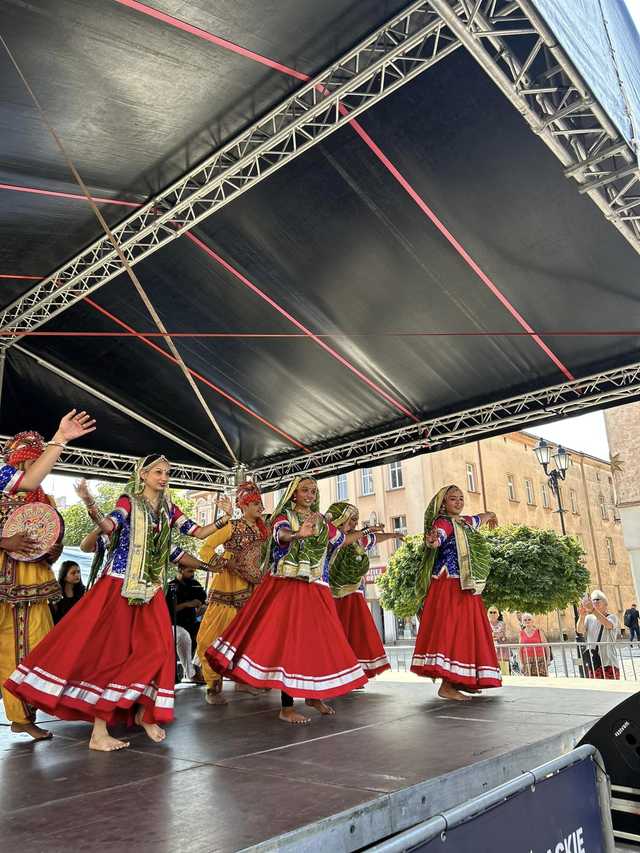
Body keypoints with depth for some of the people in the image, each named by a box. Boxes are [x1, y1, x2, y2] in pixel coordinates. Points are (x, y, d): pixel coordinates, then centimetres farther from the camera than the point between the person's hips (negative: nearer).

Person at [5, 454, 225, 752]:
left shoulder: (167, 508, 10)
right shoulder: (129, 500, -5)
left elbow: (197, 531, 9)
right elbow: (110, 525, -25)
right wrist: (91, 506, -43)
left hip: (149, 590, 5)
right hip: (119, 586, -5)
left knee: (155, 649, 0)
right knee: (110, 649, -5)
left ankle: (144, 711, 19)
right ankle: (99, 731, 0)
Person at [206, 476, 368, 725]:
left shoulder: (321, 523, 13)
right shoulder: (283, 517, -2)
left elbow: (342, 539, 29)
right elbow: (281, 534, -26)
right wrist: (297, 534, -47)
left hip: (315, 592, 5)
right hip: (285, 588, -5)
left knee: (319, 642, 8)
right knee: (288, 641, -9)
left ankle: (313, 695, 29)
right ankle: (287, 708, -2)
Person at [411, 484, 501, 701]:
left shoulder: (465, 521, 16)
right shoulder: (443, 522, -9)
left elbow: (482, 518, 39)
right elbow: (436, 540, -30)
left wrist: (491, 516, 58)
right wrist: (431, 541, -53)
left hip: (467, 588, 9)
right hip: (448, 587, -9)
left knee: (467, 631, 10)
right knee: (449, 629, -14)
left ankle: (461, 680, 19)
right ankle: (446, 686, -15)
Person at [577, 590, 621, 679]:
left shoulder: (612, 617, -1)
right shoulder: (589, 618, 7)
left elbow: (608, 625, -26)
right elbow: (580, 630, -11)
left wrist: (593, 609, -41)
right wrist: (582, 616, -32)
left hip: (608, 663, -3)